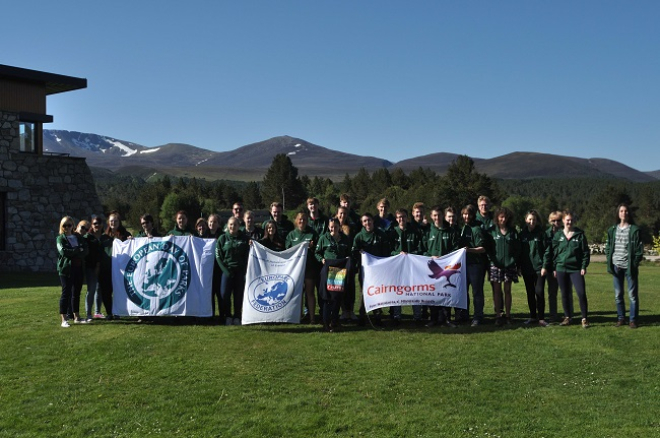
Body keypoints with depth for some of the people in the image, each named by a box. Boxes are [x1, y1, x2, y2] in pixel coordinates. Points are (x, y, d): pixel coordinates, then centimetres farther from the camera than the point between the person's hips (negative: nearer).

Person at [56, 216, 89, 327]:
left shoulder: (79, 237, 13)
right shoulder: (60, 238, 2)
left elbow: (86, 251, 1)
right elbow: (63, 251, -15)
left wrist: (72, 252, -12)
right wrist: (78, 250, -8)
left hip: (79, 268, 4)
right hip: (66, 269, -4)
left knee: (76, 293, 9)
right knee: (66, 292, -7)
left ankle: (77, 317, 17)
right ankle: (63, 319, -6)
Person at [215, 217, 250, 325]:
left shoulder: (244, 239, 7)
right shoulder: (222, 238, 4)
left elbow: (247, 255, 7)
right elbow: (218, 256, 2)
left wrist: (244, 270, -5)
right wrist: (226, 270, -9)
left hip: (240, 270, 1)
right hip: (227, 270, -1)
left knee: (239, 294, 0)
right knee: (225, 294, -8)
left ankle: (237, 317, 10)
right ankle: (227, 316, 4)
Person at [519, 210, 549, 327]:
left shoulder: (541, 233, -2)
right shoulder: (522, 234, 7)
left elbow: (546, 250, -4)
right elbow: (519, 251, 9)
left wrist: (545, 266, -10)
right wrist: (519, 267, 4)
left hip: (539, 268, -4)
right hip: (526, 268, 4)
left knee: (539, 292, -8)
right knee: (530, 293, 9)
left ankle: (541, 318, -2)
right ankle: (533, 316, 18)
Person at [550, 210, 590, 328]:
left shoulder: (580, 234, 1)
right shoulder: (558, 235, 6)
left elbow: (585, 252, 1)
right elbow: (554, 252, 8)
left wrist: (584, 266, -6)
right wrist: (554, 268, 4)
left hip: (576, 269, -2)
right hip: (561, 269, 2)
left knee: (581, 293, -10)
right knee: (565, 294, 8)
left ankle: (584, 319, 0)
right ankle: (567, 317, 18)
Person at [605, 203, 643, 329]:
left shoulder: (634, 230, -3)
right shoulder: (612, 230, 8)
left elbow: (639, 248, -4)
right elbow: (608, 246, 11)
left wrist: (635, 264, -9)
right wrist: (610, 261, 1)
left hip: (629, 267, -4)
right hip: (616, 266, 4)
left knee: (632, 294, -1)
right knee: (618, 294, 8)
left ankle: (633, 320, 6)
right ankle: (621, 318, 18)